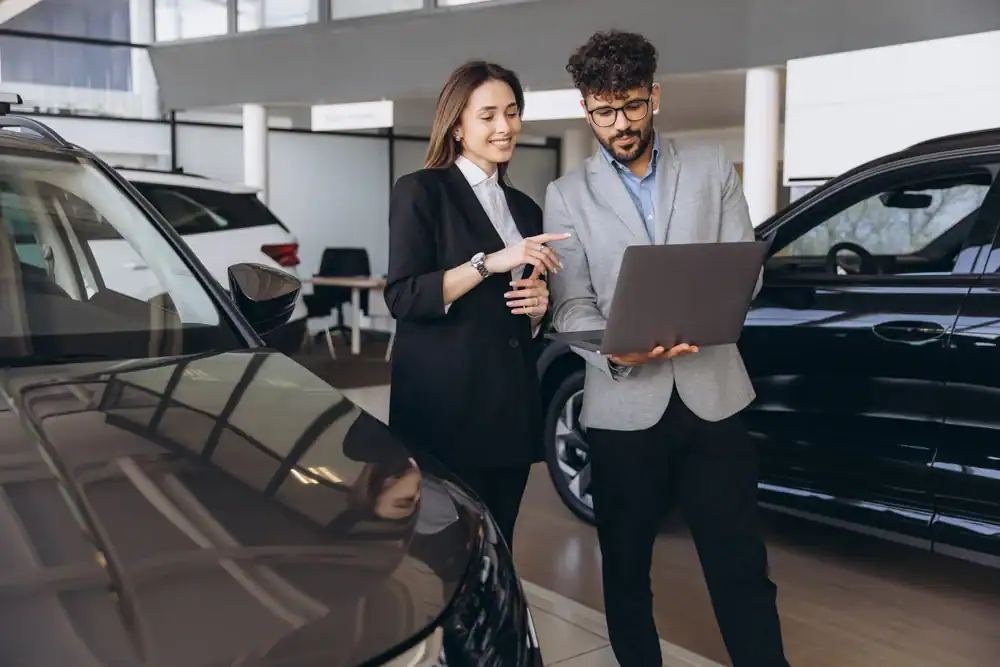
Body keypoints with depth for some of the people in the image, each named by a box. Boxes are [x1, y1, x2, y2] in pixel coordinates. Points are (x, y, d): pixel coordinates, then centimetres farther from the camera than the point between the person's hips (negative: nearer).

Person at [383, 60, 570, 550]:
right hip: (446, 407, -6)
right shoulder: (421, 191, -2)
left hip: (512, 406, 6)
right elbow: (402, 297, -13)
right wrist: (489, 262, -20)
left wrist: (540, 304, 1)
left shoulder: (524, 208, 17)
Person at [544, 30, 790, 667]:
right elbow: (571, 305, -2)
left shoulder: (712, 169, 8)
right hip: (624, 405, 0)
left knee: (741, 565, 5)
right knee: (625, 568, 13)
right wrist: (616, 350, -23)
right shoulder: (568, 195, 4)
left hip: (712, 395, 0)